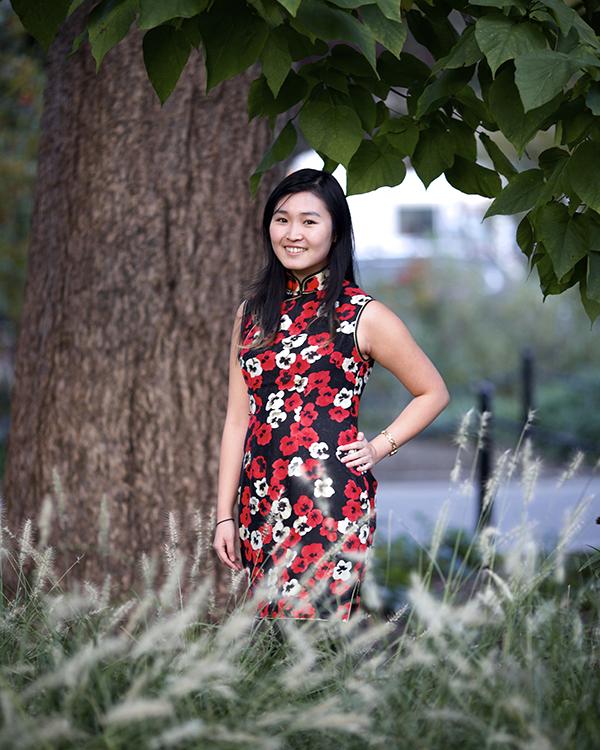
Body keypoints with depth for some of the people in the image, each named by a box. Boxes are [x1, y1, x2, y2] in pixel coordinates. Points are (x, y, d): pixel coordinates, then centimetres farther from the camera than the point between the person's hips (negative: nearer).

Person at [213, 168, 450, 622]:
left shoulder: (363, 316, 0)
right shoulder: (253, 312, 13)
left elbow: (434, 393, 9)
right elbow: (239, 418, 13)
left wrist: (379, 448, -2)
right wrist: (225, 515, 10)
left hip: (331, 503, -5)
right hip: (262, 502, 5)